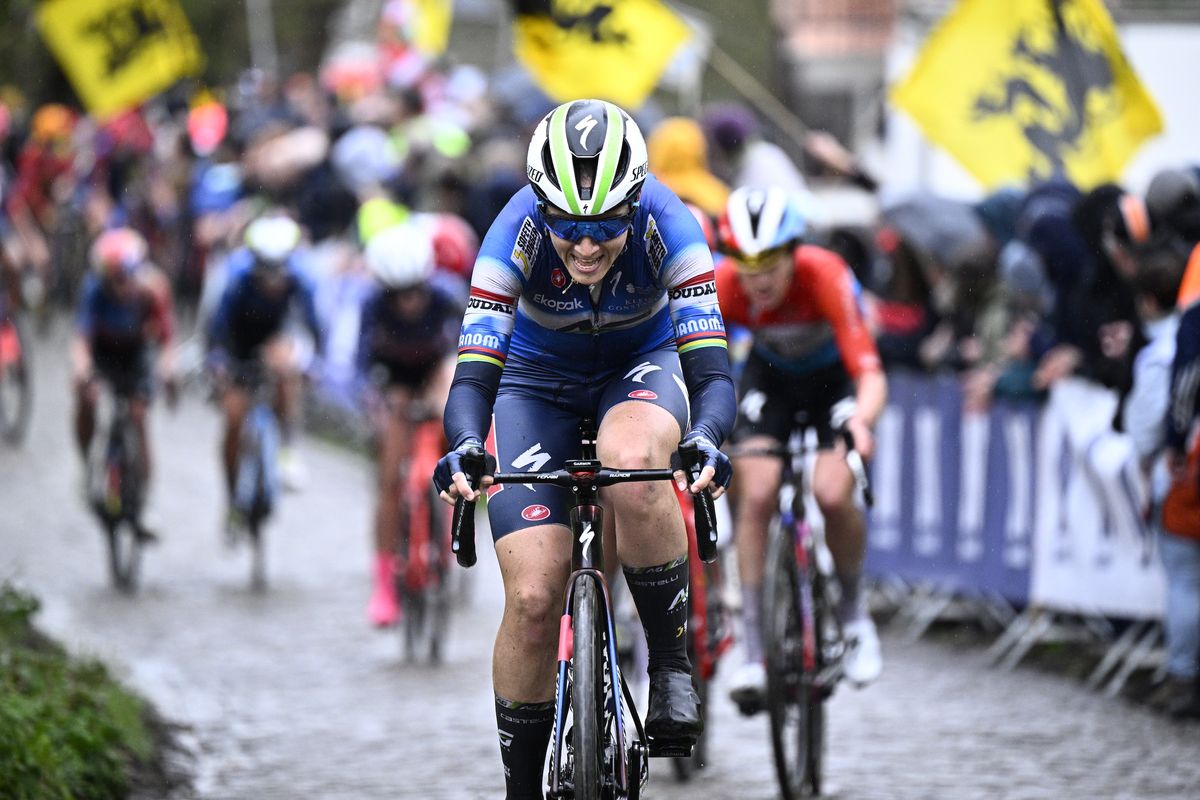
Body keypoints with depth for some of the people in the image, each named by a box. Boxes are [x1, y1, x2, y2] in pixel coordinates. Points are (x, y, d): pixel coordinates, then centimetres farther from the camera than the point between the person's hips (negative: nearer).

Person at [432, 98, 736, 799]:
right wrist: (465, 446, -52)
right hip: (539, 381, 1)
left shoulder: (666, 226, -30)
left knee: (633, 460, -38)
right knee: (534, 598, -15)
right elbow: (475, 372, -32)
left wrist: (704, 439, -55)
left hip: (642, 367, 0)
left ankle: (672, 661, -19)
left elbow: (711, 367, -34)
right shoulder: (519, 234, -30)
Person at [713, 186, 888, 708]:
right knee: (757, 494, -19)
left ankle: (853, 611, 5)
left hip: (833, 376, -2)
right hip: (769, 376, 2)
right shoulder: (721, 287, -29)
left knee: (832, 495, -23)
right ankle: (754, 650, -10)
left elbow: (871, 376, -42)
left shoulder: (825, 278, -36)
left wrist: (860, 423, -62)